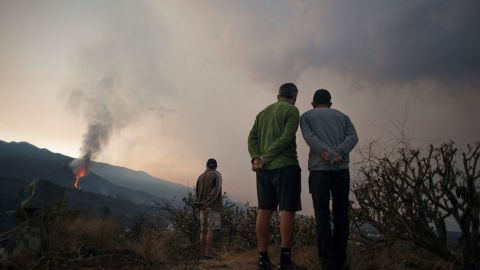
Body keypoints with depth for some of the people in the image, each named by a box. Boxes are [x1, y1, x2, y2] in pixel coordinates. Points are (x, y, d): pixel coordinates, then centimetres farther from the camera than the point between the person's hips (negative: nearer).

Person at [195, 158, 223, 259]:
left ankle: (203, 253, 8)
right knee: (211, 230, -6)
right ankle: (208, 253, -10)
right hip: (213, 206, -5)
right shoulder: (217, 175, -2)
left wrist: (201, 203, 9)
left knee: (203, 230, 8)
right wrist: (207, 203, -13)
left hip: (203, 207, 6)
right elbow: (215, 191, -14)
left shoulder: (200, 176, 13)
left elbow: (197, 192, 10)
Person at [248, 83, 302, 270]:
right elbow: (286, 139, -13)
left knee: (264, 210, 3)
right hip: (285, 165, -6)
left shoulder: (262, 113, 21)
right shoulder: (292, 110, 0)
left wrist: (256, 159, -6)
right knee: (287, 210, -3)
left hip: (264, 168, 6)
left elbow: (252, 138, 8)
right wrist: (265, 160, -10)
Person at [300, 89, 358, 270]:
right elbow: (353, 138, 1)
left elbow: (310, 138, -6)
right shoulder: (343, 116, 22)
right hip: (341, 168, 2)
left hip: (319, 168, -2)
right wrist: (337, 155, -12)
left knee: (322, 215, -1)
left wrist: (330, 157, -15)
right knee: (340, 214, 9)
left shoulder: (305, 116, 16)